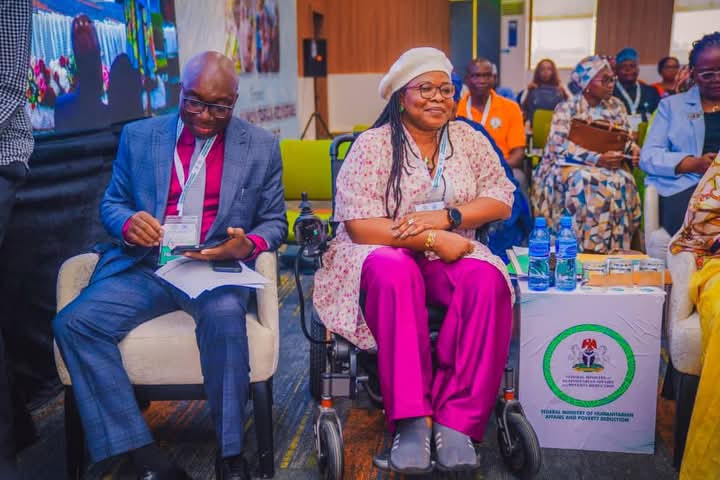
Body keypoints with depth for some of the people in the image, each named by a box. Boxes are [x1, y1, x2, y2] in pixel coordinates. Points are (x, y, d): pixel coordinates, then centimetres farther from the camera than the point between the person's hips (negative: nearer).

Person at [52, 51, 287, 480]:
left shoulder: (262, 147, 8)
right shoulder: (138, 136, 12)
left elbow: (274, 222, 10)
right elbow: (111, 204, 15)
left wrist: (248, 245, -14)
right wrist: (128, 224, -10)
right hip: (145, 267, 3)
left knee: (224, 316, -36)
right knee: (75, 323, -22)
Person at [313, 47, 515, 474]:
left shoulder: (469, 139, 10)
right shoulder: (372, 145, -4)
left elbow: (502, 199, 3)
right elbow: (360, 226, -12)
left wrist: (446, 216, -14)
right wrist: (431, 239, -19)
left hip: (451, 255, 3)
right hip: (384, 254, -3)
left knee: (488, 281, -30)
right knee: (394, 273, -38)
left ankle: (457, 419, -28)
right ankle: (412, 419, -34)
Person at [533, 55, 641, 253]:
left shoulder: (615, 106, 13)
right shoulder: (566, 109, -2)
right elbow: (561, 146, -16)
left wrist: (632, 150, -12)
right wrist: (597, 159, -27)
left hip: (608, 166, 4)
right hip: (568, 166, -4)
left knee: (622, 180, -30)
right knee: (585, 182, -38)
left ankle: (614, 247, -22)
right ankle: (587, 247, -27)